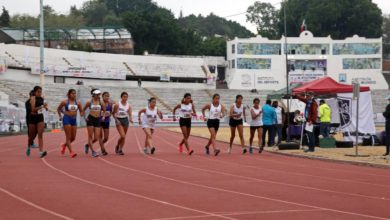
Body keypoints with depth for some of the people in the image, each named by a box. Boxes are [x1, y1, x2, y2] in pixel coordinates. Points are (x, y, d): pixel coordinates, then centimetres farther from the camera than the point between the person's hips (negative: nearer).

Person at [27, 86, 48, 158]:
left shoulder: (42, 98, 4)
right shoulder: (33, 98, -12)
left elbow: (44, 105, 23)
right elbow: (33, 109, -23)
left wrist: (46, 107, 0)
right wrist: (42, 106, -31)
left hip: (40, 117, 3)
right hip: (33, 117, -3)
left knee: (40, 134, -9)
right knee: (32, 135, 10)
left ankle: (41, 151, -19)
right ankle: (28, 147, 38)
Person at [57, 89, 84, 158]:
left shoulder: (78, 103, 5)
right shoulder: (65, 102, -3)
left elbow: (81, 111, 11)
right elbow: (58, 109, 11)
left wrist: (82, 114, -11)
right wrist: (60, 116, 4)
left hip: (74, 120, 5)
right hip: (67, 119, -5)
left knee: (73, 138, 7)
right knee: (68, 137, -8)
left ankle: (64, 145, 35)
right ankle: (71, 152, -8)